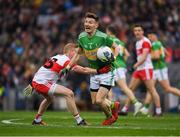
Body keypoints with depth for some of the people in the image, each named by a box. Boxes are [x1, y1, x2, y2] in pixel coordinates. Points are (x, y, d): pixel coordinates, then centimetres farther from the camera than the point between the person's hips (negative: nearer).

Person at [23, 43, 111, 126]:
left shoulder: (57, 57, 17)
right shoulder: (66, 61, -11)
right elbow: (83, 70, -17)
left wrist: (32, 85, 29)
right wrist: (98, 71, -14)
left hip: (35, 81, 10)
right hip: (42, 83, -10)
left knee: (49, 98, 37)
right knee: (69, 93, -16)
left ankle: (37, 120, 44)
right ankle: (79, 120, -16)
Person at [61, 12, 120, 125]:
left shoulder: (103, 37, -20)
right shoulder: (82, 37, -3)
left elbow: (117, 47, -5)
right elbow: (78, 53, 14)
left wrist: (113, 58, -24)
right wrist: (68, 67, 12)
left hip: (106, 72, -6)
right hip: (94, 73, 6)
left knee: (99, 100, -15)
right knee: (94, 101, 8)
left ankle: (110, 116, 16)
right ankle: (113, 106, 38)